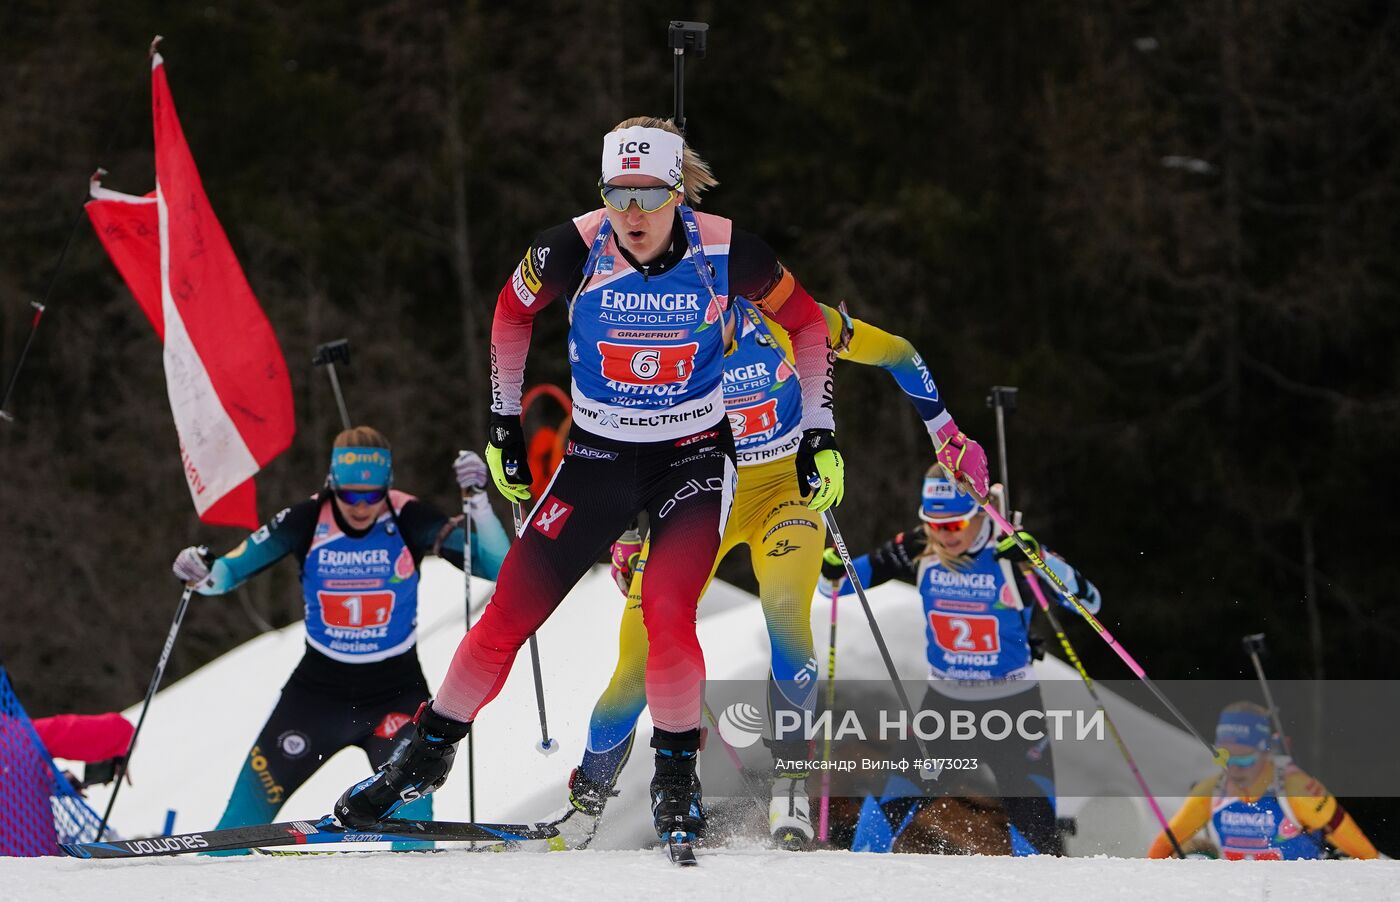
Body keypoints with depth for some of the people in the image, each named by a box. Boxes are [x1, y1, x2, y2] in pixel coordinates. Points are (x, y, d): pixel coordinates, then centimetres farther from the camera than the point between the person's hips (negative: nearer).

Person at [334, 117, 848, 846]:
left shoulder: (724, 250, -19)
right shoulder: (577, 247, -18)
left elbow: (805, 322, -1)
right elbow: (512, 310, 4)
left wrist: (820, 435, -2)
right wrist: (503, 424, 7)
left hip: (694, 456, -1)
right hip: (597, 456, 1)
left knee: (667, 610, -23)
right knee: (511, 613, -2)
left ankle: (677, 777, -2)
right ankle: (427, 758, 18)